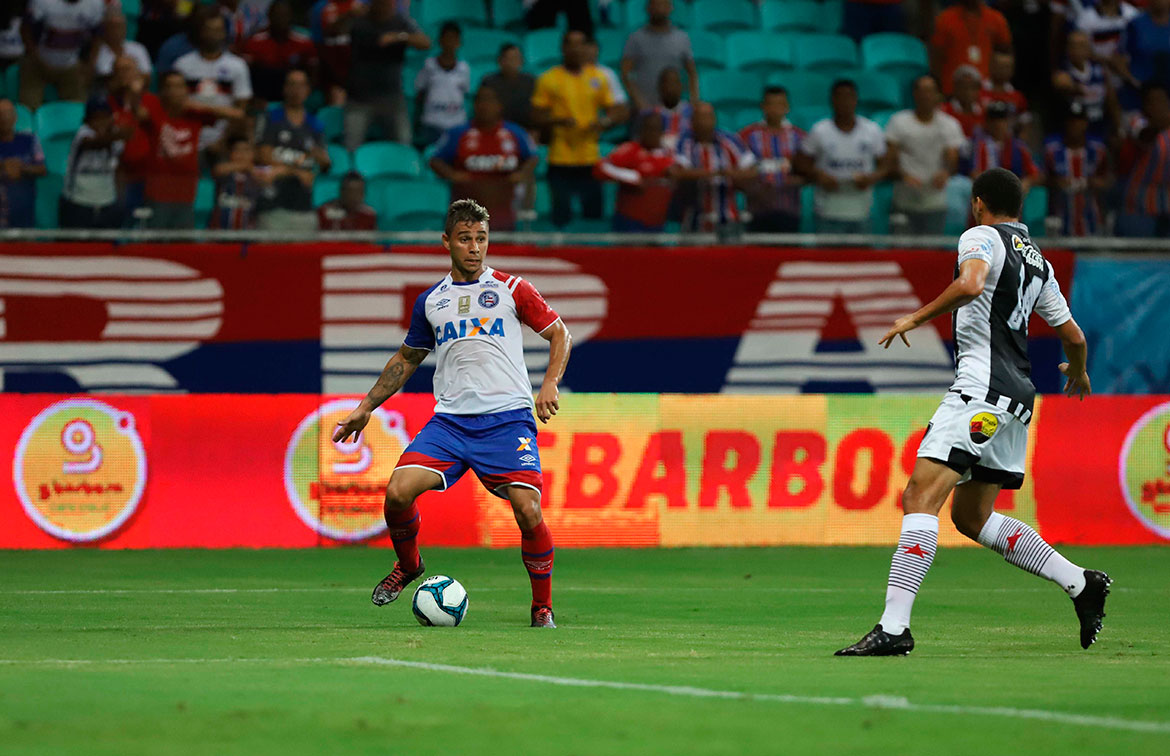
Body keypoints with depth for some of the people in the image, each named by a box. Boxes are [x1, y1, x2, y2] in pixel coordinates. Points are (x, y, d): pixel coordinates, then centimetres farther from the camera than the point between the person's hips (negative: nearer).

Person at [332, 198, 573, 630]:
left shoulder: (510, 289, 5)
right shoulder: (430, 301, 13)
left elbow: (560, 333, 10)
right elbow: (406, 359, 26)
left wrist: (550, 384, -6)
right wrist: (365, 409, 25)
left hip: (507, 419, -2)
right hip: (449, 420, 2)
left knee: (528, 513, -17)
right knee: (398, 492, -16)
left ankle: (543, 606, 4)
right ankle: (408, 565, 15)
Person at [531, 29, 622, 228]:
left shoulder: (598, 78, 9)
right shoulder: (548, 79, 2)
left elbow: (614, 111, 12)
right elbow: (537, 116, 1)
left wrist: (604, 122, -11)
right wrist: (558, 121, -18)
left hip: (591, 159, 2)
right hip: (561, 160, -2)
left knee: (594, 213, 1)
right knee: (561, 216, -1)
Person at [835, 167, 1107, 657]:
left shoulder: (983, 237, -2)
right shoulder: (1037, 262, 20)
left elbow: (971, 284, -25)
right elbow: (1073, 336, 25)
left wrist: (915, 318, -16)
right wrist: (1078, 372, 45)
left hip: (982, 391, -9)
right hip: (1017, 398, 9)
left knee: (920, 499, -16)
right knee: (971, 518, 18)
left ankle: (893, 627, -27)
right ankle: (1080, 583, 17)